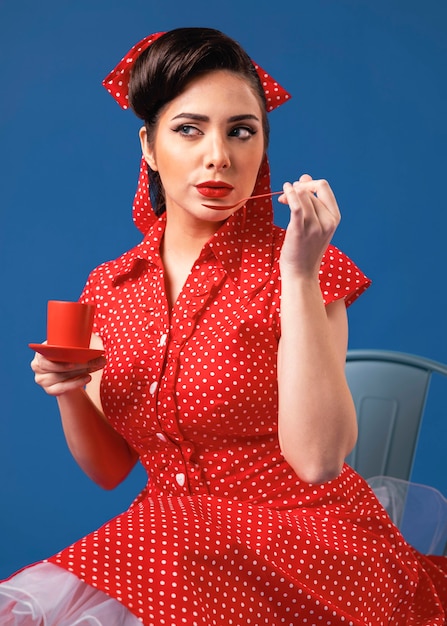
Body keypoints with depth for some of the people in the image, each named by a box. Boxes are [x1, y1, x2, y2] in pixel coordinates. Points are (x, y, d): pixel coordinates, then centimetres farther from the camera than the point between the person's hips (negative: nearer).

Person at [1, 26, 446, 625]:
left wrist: (300, 273, -23)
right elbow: (109, 469, 10)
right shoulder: (109, 288, 5)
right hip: (174, 531, 4)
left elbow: (318, 460, -21)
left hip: (304, 537, -4)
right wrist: (69, 393, -10)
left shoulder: (295, 268, -8)